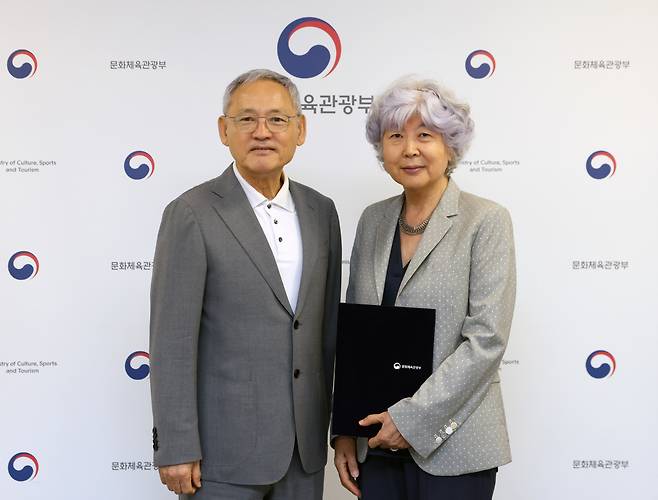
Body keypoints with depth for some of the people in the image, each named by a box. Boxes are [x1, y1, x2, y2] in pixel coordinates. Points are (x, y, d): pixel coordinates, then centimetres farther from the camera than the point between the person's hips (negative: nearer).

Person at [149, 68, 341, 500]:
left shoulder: (320, 210, 6)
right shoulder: (192, 214, -11)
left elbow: (327, 324, 11)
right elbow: (171, 341, -12)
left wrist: (332, 421, 12)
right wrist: (176, 449, -13)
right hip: (225, 446, -5)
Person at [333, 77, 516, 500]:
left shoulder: (486, 221, -8)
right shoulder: (373, 220, 6)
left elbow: (487, 339, -14)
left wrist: (412, 418, -16)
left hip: (451, 446, -4)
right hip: (377, 440, 4)